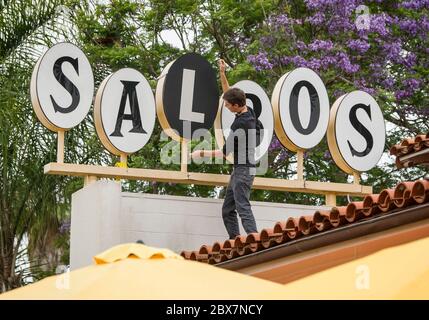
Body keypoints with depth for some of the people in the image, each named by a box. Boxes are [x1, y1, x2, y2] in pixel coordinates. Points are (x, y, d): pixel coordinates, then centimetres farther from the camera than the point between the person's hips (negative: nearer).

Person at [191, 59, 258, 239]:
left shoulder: (240, 124, -21)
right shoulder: (249, 112, 4)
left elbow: (225, 153, -13)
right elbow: (229, 93, 24)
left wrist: (201, 154, -2)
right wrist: (222, 74, 19)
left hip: (243, 170, -10)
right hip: (240, 169, 10)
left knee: (243, 209, -15)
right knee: (227, 211, 10)